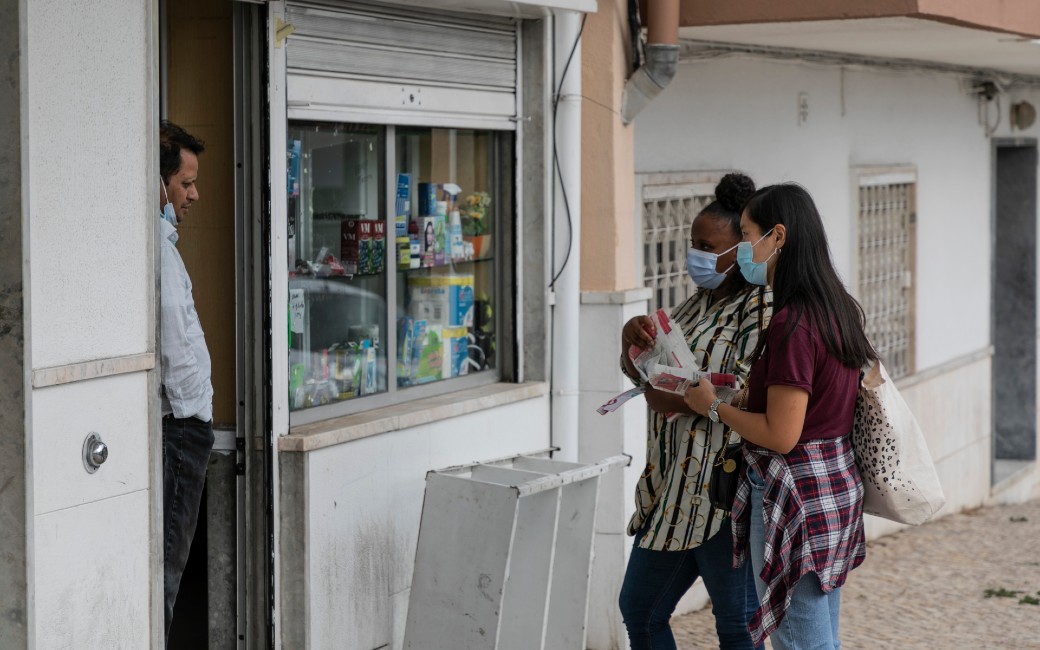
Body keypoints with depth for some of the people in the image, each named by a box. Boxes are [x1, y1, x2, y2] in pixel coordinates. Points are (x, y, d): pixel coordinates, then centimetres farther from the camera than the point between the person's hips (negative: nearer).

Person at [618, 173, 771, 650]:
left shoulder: (762, 307, -13)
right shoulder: (701, 302, 14)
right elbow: (641, 373, 16)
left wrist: (681, 400, -21)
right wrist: (632, 338, -4)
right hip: (674, 490, 9)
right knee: (639, 610, 16)